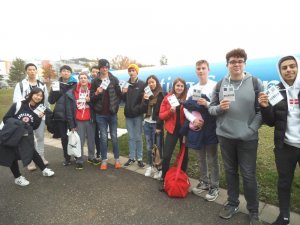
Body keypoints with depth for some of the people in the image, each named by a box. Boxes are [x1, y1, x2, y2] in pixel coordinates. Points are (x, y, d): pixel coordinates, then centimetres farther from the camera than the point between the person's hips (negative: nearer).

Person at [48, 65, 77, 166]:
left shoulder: (75, 84, 0)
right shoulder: (56, 84, 7)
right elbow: (51, 101, 4)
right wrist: (55, 91, -13)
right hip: (60, 115, 2)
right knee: (64, 137, 8)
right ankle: (66, 157, 21)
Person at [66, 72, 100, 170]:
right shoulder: (72, 92, -4)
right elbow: (69, 109, -3)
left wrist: (90, 101, -16)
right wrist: (72, 124, -6)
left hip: (90, 120, 2)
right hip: (78, 121, -2)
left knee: (91, 140, 14)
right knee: (79, 142, 4)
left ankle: (91, 157, 32)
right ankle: (79, 161, 19)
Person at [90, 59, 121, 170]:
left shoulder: (114, 80, 2)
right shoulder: (95, 81, 2)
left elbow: (119, 94, 4)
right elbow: (91, 98, 2)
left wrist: (116, 105, -6)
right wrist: (96, 93, -18)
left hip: (112, 113, 0)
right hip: (100, 114, 0)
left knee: (114, 136, 9)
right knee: (103, 137, 6)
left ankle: (117, 159, 22)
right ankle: (104, 160, 19)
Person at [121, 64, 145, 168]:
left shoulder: (142, 84, -2)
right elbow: (123, 99, 12)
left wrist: (140, 108, -19)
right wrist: (123, 93, -6)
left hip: (138, 114, -4)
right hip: (128, 114, 4)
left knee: (138, 137, 4)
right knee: (131, 137, 11)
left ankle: (140, 158, 17)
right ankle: (132, 157, 23)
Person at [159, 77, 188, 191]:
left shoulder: (187, 99, -2)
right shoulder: (167, 98, 0)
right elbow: (161, 116, -1)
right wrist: (170, 111, -17)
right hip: (172, 130, 0)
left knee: (184, 155, 12)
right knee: (166, 156, -1)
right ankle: (163, 179, 19)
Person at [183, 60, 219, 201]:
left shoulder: (215, 86, -4)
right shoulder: (192, 89, 9)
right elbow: (186, 108, 4)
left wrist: (207, 104, -27)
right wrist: (193, 119, -12)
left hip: (210, 127, -4)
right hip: (196, 127, 5)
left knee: (212, 159, 5)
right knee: (201, 157, 16)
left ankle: (214, 186, 21)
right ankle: (204, 182, 33)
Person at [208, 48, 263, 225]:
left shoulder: (255, 83, -2)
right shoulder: (220, 84, 4)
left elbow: (262, 110, -4)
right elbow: (211, 108, 6)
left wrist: (251, 129, -13)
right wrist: (219, 108, -16)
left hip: (248, 138, -2)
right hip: (225, 137, 3)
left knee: (249, 175, 7)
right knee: (230, 171, 16)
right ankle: (233, 204, 35)